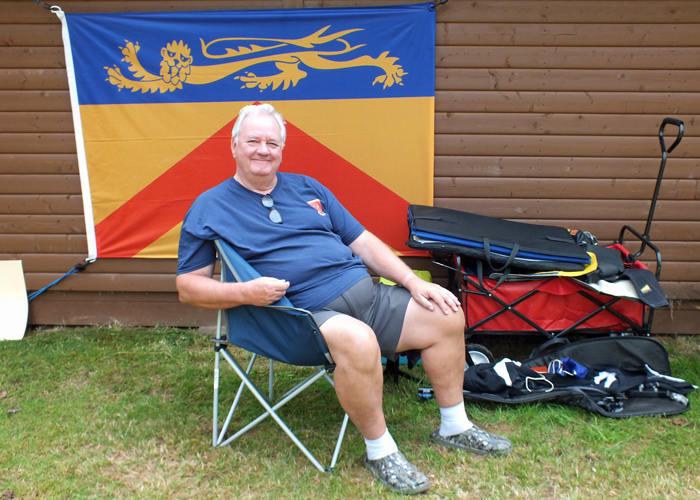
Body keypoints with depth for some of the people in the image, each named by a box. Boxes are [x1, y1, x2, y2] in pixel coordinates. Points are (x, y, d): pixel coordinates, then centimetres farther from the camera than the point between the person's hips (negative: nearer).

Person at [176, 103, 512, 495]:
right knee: (358, 341, -37)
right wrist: (244, 292, -18)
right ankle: (380, 450, -11)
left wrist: (413, 281, 5)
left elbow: (363, 242, 17)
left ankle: (455, 427, 18)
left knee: (447, 316, -1)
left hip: (366, 291, 7)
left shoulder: (307, 188, 19)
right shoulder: (210, 208, 4)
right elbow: (188, 286, 1)